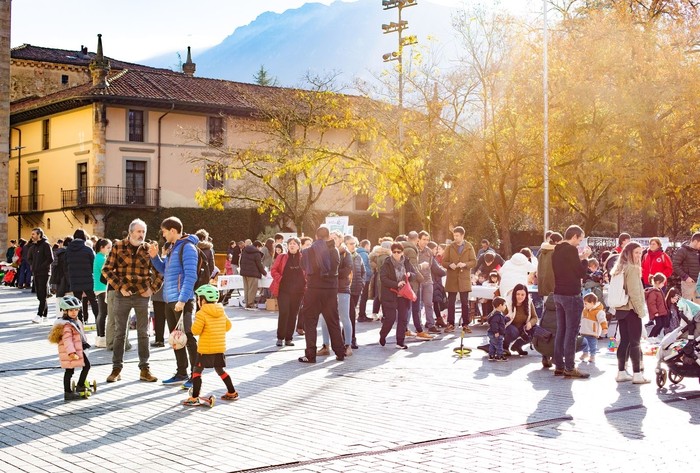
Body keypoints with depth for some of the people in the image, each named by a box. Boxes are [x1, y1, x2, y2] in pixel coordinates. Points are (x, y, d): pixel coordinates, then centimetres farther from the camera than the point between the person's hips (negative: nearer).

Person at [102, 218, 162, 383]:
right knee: (119, 333, 6)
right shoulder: (118, 247, -1)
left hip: (142, 296, 1)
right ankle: (116, 368, 13)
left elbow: (159, 273, 10)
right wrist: (119, 287, -9)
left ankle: (144, 369, 12)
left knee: (143, 333, 6)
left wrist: (152, 289, -1)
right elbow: (106, 269, -2)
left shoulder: (148, 249, 3)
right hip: (122, 296, -1)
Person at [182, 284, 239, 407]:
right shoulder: (221, 312, 7)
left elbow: (195, 331, -17)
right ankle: (232, 393, 26)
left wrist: (195, 322, 1)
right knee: (220, 370, 21)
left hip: (205, 349, -7)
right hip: (220, 348, 7)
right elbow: (228, 326, 14)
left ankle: (194, 398, -5)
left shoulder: (201, 314, -14)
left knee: (197, 371, 0)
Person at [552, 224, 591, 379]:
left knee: (561, 330, 12)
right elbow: (581, 273, -12)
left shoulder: (557, 250, 12)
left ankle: (559, 365, 15)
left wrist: (579, 259, 13)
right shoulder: (571, 250, -15)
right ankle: (569, 368, -4)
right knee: (571, 331, -5)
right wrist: (585, 258, 1)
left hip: (558, 294, 9)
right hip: (571, 295, -9)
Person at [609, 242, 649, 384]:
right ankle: (637, 374, -5)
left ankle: (621, 372, 13)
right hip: (631, 309, -8)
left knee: (624, 340, 11)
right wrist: (640, 310, -12)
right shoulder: (632, 268, -13)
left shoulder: (619, 268, 13)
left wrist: (615, 308, 16)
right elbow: (634, 292, -18)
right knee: (635, 342, -5)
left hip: (620, 309, 8)